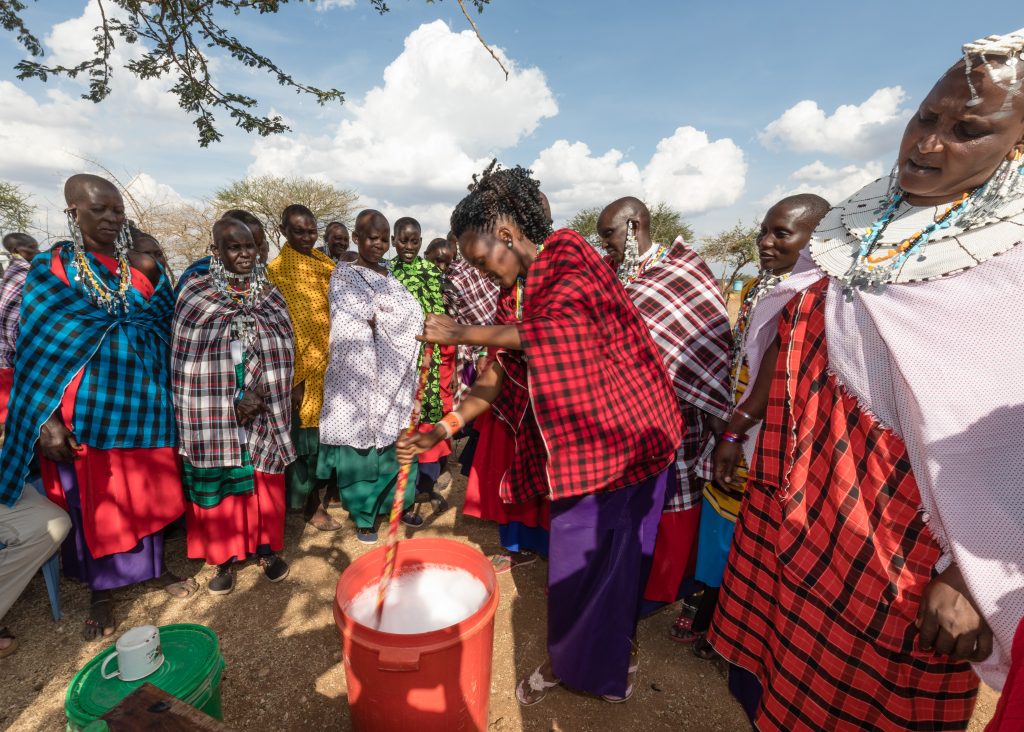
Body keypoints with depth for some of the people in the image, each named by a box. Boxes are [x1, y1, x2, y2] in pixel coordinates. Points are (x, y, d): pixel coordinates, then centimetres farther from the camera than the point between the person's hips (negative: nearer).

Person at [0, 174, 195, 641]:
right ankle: (101, 594, 25)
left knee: (146, 488, 12)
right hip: (86, 404, -2)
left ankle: (154, 565, 32)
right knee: (93, 496, 8)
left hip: (140, 399, 2)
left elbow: (167, 326, 10)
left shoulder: (142, 266, 5)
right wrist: (47, 418, -12)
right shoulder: (51, 268, -2)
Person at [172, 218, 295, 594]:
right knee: (220, 478, 7)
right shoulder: (196, 294, -1)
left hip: (262, 406, 2)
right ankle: (224, 556, 23)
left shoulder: (269, 294, 5)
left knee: (263, 476, 9)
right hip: (214, 409, -1)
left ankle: (266, 547, 27)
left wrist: (259, 394, -13)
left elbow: (280, 351, 0)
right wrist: (232, 403, -8)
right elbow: (186, 356, -3)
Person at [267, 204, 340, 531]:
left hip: (331, 366, 6)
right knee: (309, 439, 3)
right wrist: (295, 378, -17)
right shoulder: (277, 271, -9)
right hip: (305, 369, -6)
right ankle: (313, 506, 19)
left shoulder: (325, 264, 12)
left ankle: (325, 491, 31)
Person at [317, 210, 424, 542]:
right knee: (361, 442, 0)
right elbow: (352, 329, -13)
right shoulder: (344, 274, -1)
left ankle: (399, 503, 27)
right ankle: (363, 516, 14)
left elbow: (415, 314, 7)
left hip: (392, 375, 5)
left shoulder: (389, 277, 17)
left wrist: (377, 317, -5)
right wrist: (389, 317, -4)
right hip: (359, 373, -5)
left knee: (395, 441, 10)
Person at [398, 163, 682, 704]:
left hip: (620, 428, -6)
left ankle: (607, 659, 31)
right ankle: (568, 657, 36)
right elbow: (497, 375, 7)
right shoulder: (515, 293, 8)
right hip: (572, 436, 6)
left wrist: (461, 332, -18)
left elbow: (547, 329, -26)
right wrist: (442, 430, 2)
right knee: (573, 550, 14)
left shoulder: (568, 254, -11)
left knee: (608, 551, 7)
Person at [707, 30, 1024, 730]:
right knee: (763, 657, 18)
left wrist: (968, 576, -17)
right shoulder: (863, 213, 7)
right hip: (796, 471, 5)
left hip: (900, 507, -4)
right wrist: (741, 422, 13)